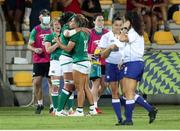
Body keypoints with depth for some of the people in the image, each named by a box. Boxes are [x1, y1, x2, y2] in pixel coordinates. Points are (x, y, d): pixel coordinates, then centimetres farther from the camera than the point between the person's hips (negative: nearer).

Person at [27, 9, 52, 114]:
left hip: (51, 60, 1)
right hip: (38, 61, -1)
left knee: (52, 83, -1)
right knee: (36, 83, -4)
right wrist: (35, 49, -16)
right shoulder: (36, 30, 2)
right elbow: (29, 45, 4)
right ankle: (40, 104, 13)